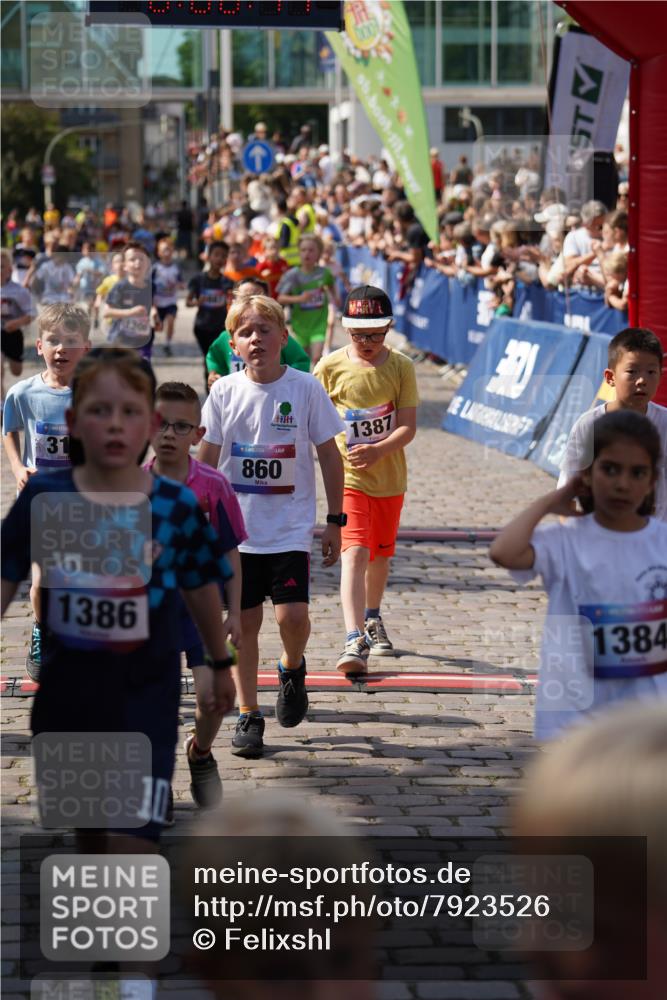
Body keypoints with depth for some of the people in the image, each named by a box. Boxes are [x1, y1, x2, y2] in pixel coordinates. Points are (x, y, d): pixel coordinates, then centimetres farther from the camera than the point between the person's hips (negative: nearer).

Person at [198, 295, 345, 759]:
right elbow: (207, 460, 7)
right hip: (237, 528, 2)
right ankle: (248, 716, 15)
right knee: (244, 621, 4)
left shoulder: (306, 388, -5)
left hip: (291, 528, -2)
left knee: (293, 614, -13)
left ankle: (293, 668, 20)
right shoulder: (224, 392, -1)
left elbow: (330, 456, 2)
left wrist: (335, 521, 1)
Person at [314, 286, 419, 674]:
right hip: (349, 477, -3)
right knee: (355, 552, -18)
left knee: (381, 553, 18)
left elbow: (408, 426, -8)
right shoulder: (331, 366, -6)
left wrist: (378, 450, -24)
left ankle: (373, 618, 44)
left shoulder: (401, 367, -3)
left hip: (390, 477, 3)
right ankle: (354, 640, -26)